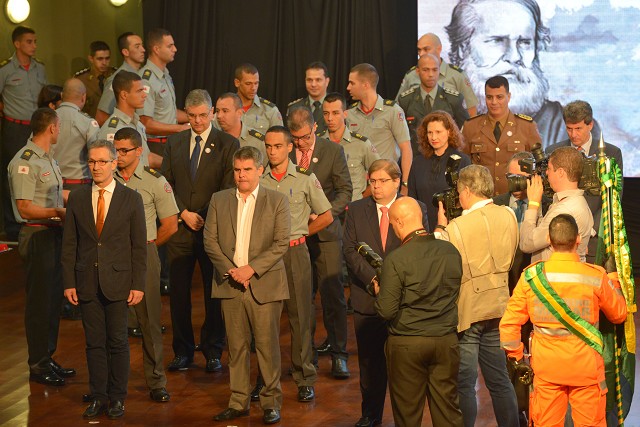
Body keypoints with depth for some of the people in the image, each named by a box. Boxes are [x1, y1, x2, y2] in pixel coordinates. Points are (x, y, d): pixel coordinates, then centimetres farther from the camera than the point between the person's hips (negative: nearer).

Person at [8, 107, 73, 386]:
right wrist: (58, 212, -24)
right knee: (39, 302, -2)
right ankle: (37, 366, 6)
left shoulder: (47, 159, 15)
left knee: (53, 298, 14)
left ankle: (47, 359, 25)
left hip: (54, 233, 9)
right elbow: (25, 208, -20)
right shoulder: (24, 162, -16)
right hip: (37, 236, -9)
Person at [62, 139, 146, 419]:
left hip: (118, 281, -2)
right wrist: (69, 282, 1)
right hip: (87, 283, 2)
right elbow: (69, 245, 7)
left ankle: (117, 398, 13)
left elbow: (139, 246, 1)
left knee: (118, 342, 3)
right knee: (94, 343, 6)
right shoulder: (77, 198, 6)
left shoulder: (131, 199, 1)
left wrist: (138, 285, -5)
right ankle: (98, 397, 15)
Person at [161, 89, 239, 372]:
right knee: (178, 291, 4)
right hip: (180, 227, 3)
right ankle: (183, 351, 15)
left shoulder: (227, 144, 0)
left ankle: (213, 351, 14)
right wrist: (183, 213, -5)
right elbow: (166, 184, 8)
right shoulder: (174, 143, 10)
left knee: (214, 292, 3)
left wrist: (207, 218, -12)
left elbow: (229, 189, -4)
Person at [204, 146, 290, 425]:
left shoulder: (277, 201, 2)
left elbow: (281, 243, -5)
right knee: (236, 346, 7)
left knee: (267, 345, 0)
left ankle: (271, 402, 9)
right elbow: (210, 240, 5)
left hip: (264, 284, -3)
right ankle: (238, 402, 15)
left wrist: (251, 268, -14)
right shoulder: (219, 200, 10)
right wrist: (230, 270, -8)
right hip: (230, 285, 3)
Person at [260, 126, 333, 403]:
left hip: (295, 252, -2)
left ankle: (305, 380, 7)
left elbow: (326, 216, 4)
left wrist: (299, 233, 4)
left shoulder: (305, 178, 0)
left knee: (300, 316, 1)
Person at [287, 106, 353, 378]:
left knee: (332, 292, -5)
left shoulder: (333, 151, -1)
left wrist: (325, 213, -15)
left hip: (325, 232, -1)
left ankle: (338, 354, 1)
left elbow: (345, 190, 0)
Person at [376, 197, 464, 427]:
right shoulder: (451, 251, -2)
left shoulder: (395, 259, -16)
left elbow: (386, 311, -15)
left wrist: (379, 291, 4)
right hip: (446, 340, 4)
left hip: (407, 344, -4)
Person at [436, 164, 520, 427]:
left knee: (464, 384, 3)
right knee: (499, 380, 16)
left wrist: (441, 227, -1)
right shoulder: (508, 216, -2)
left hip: (467, 311, -6)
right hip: (497, 307, 6)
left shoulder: (457, 227, -19)